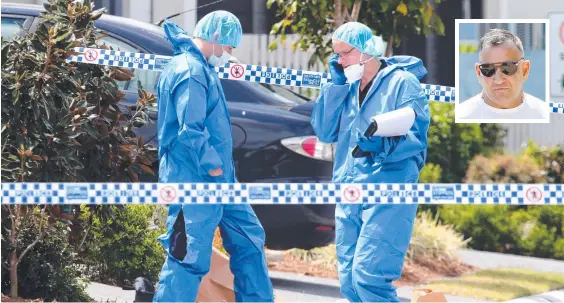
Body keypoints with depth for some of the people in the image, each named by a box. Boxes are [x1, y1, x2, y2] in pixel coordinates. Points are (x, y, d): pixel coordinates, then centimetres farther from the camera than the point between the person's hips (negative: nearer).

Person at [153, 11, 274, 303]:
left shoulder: (200, 67, 16)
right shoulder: (191, 73, -17)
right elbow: (191, 131, -24)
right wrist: (213, 166, -15)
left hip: (217, 181, 11)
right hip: (195, 182, -11)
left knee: (248, 237, 15)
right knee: (189, 256, -8)